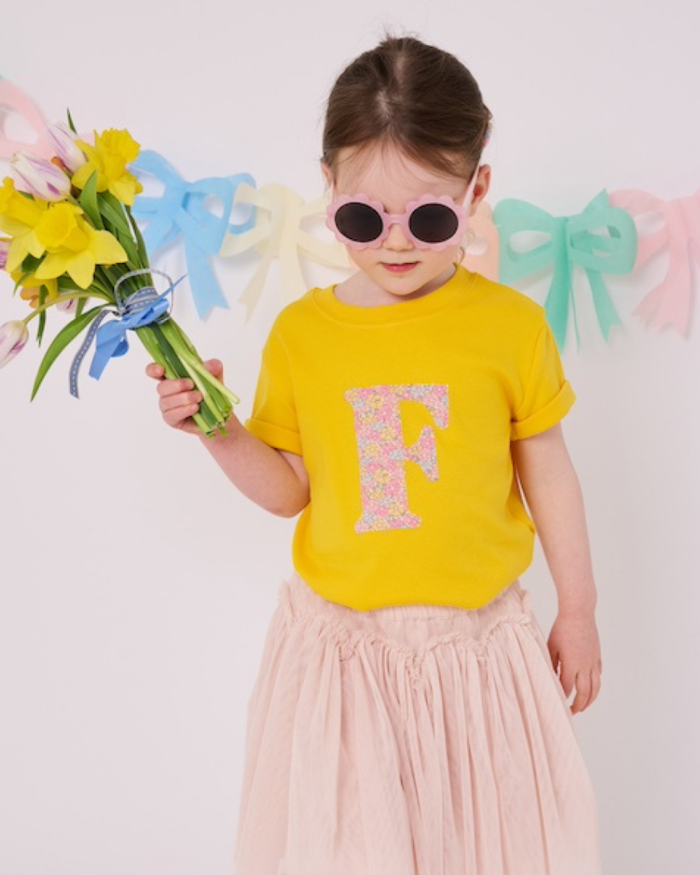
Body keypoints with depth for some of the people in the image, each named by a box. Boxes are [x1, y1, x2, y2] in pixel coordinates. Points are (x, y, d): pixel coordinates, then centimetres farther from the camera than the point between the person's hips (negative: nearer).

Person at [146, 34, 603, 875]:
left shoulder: (511, 324, -8)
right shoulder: (301, 332, -4)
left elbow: (546, 470, 1)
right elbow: (288, 488, 3)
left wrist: (577, 610, 8)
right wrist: (215, 427, -14)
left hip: (476, 639, 0)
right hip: (339, 639, 1)